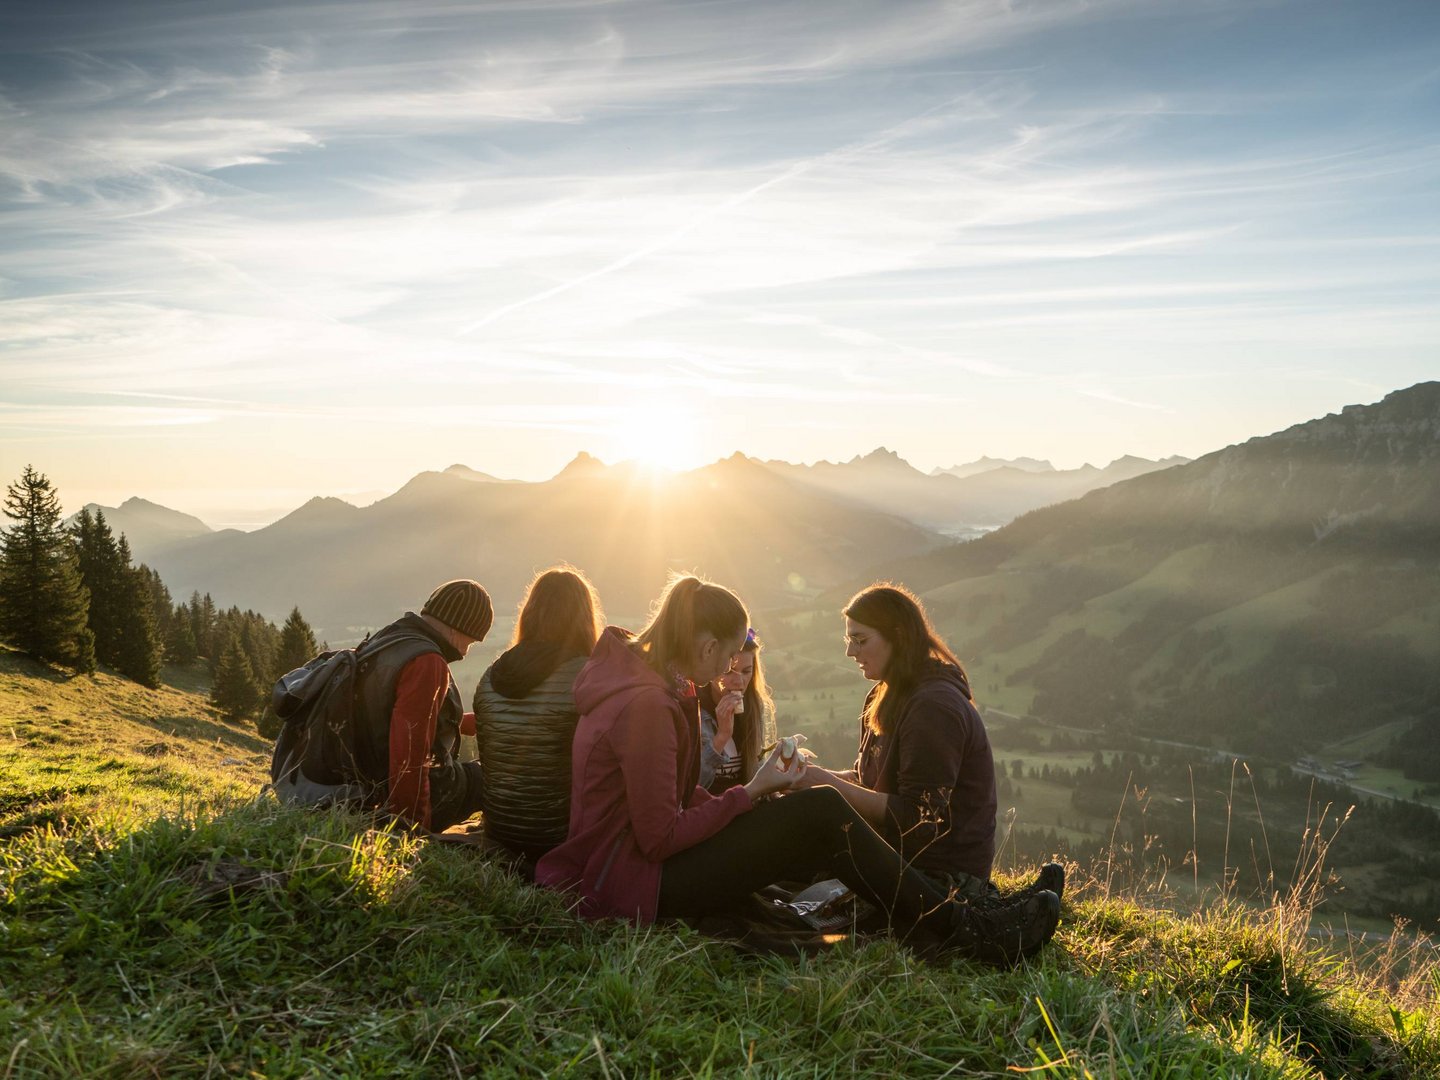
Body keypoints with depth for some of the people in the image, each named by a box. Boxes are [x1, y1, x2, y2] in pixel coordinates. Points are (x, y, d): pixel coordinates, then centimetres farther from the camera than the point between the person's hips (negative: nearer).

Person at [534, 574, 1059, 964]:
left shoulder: (636, 673, 8)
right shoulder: (647, 705, -24)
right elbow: (660, 837, -23)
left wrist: (753, 792, 0)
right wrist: (750, 793, -14)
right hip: (630, 885, -10)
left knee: (814, 818, 8)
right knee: (819, 813, -15)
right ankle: (966, 931, -3)